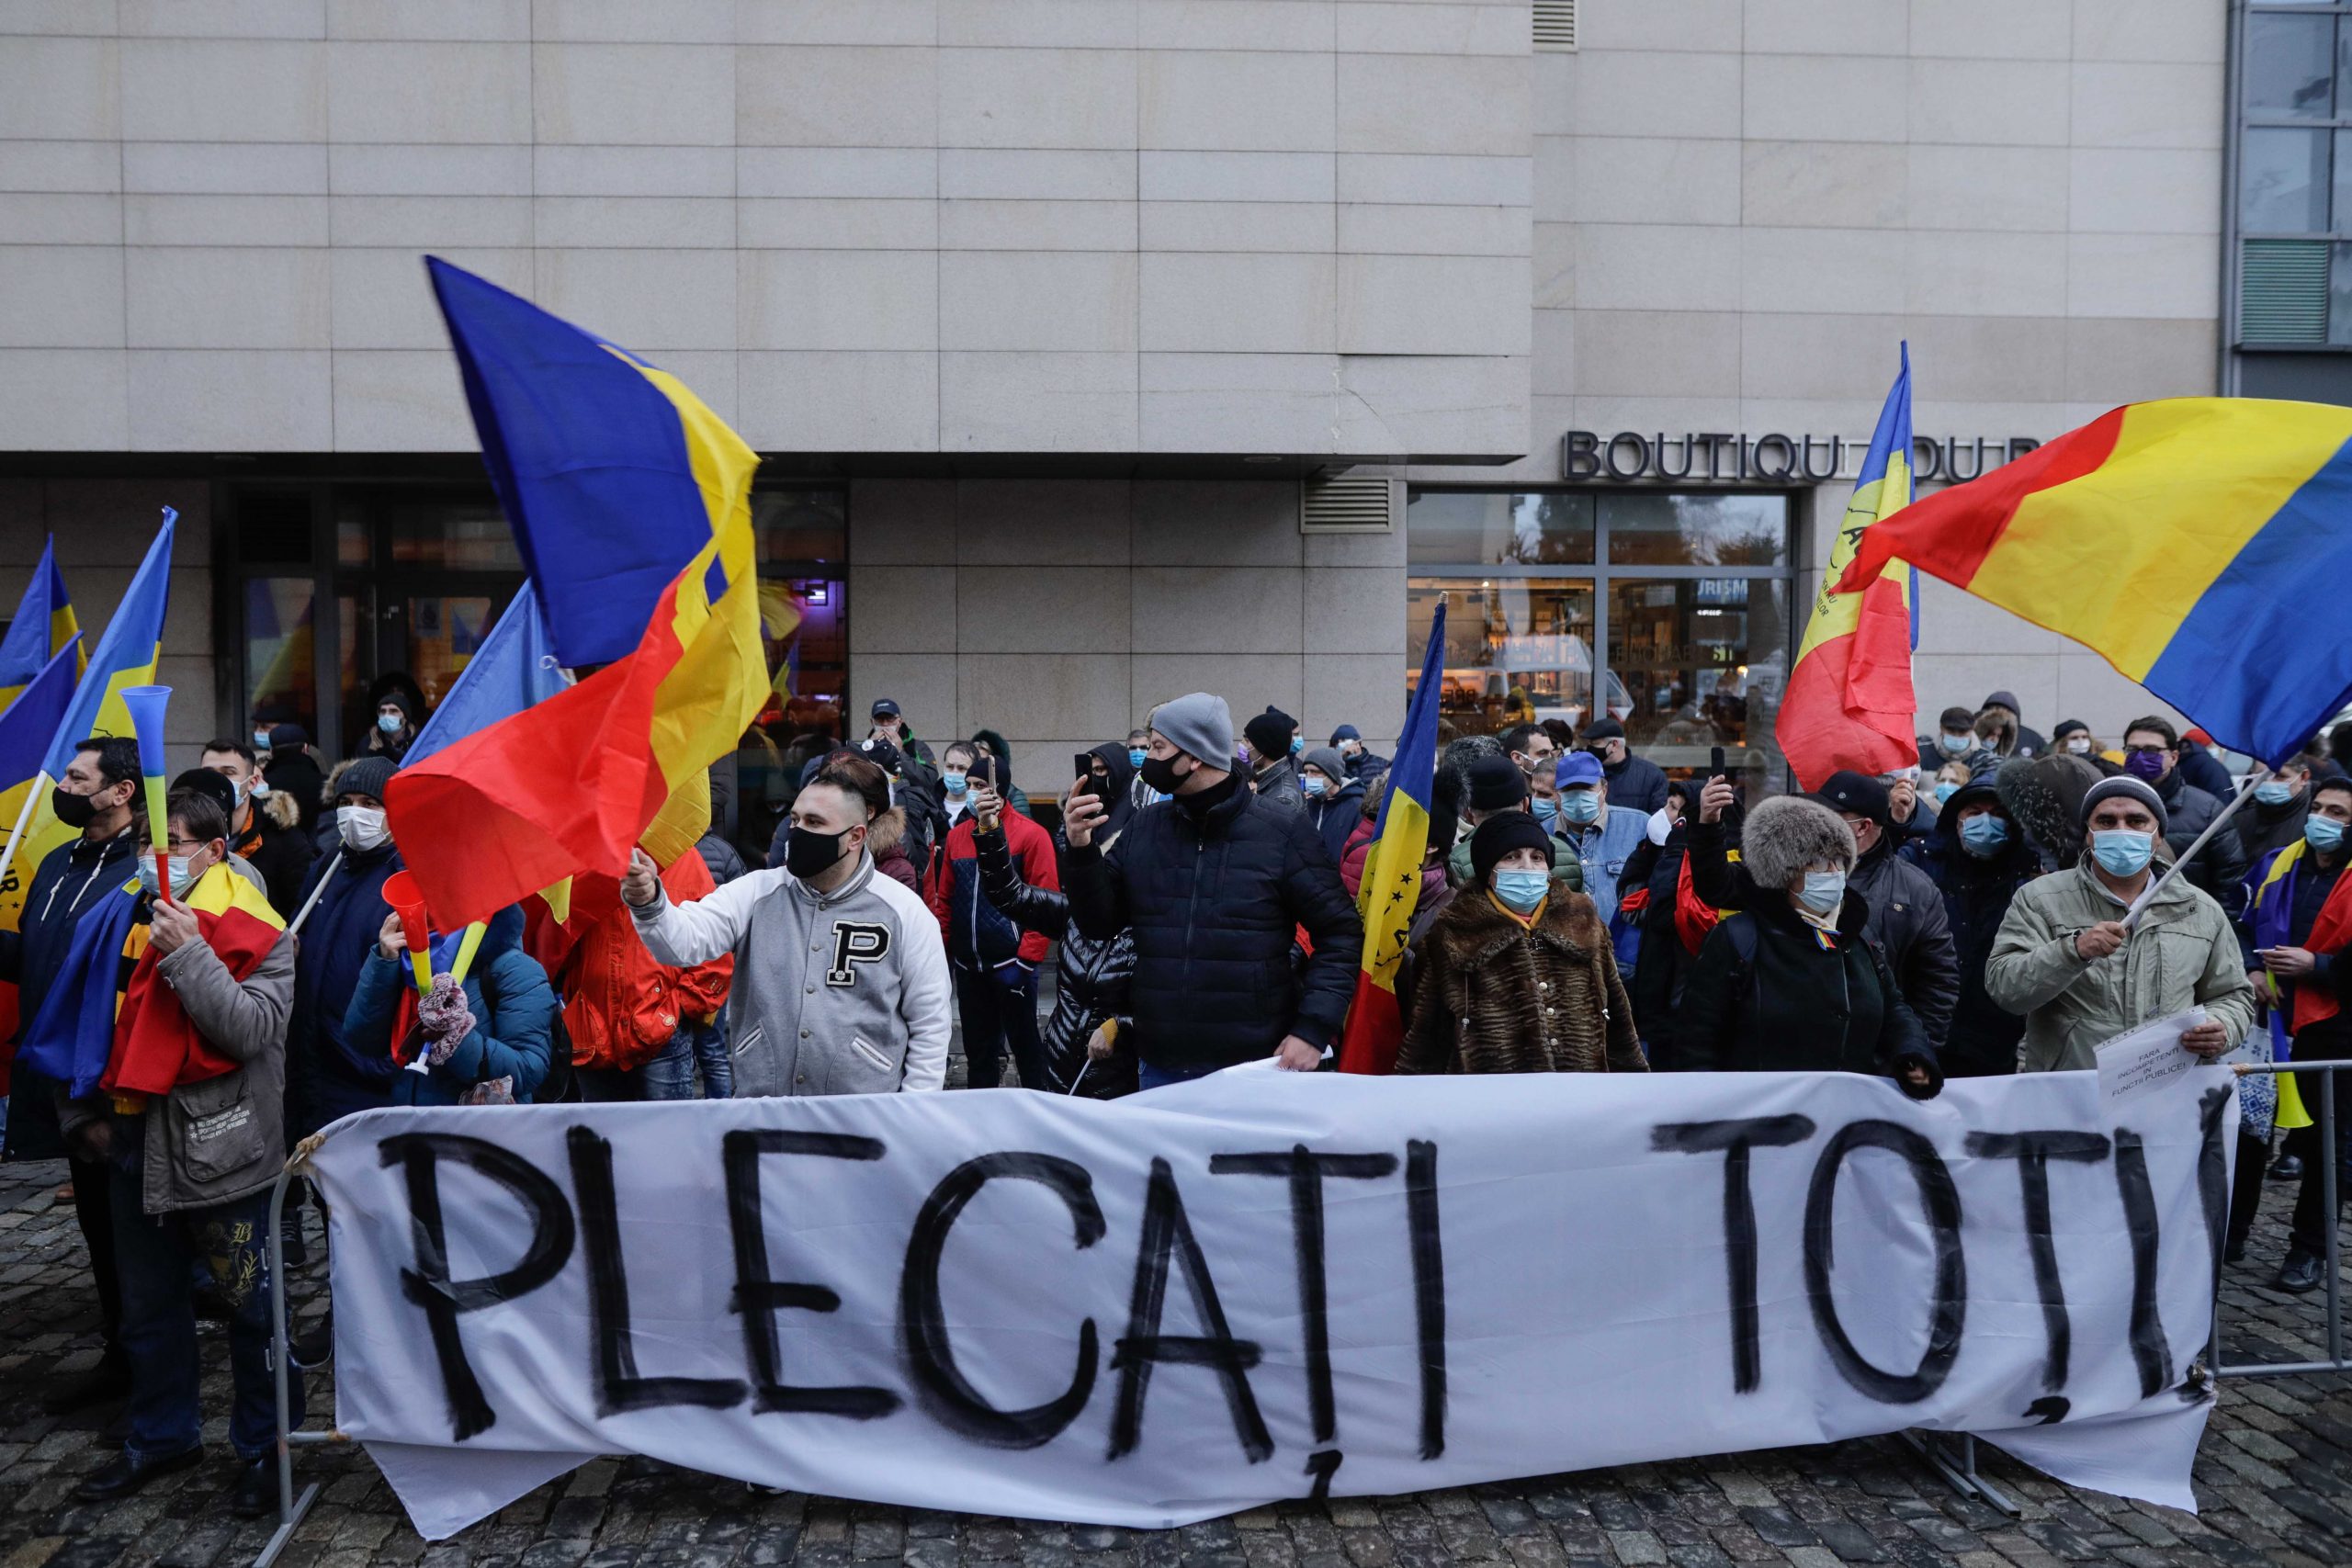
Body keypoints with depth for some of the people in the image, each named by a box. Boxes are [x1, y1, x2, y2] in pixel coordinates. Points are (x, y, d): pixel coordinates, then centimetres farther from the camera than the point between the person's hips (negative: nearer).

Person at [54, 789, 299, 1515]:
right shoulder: (127, 915, 6)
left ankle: (262, 1449, 19)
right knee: (147, 1305, 19)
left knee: (251, 1307, 4)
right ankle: (161, 1436, 36)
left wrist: (188, 953, -25)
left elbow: (253, 1029, -22)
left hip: (221, 1148, -6)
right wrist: (85, 1112, 11)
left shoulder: (253, 931, -10)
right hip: (136, 1144, 6)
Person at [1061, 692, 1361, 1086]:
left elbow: (1339, 933, -4)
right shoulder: (1144, 829, 6)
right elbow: (1100, 924, 8)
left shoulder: (1283, 831, -6)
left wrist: (1313, 1029, -14)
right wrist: (1082, 852, -7)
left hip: (1256, 1067, -4)